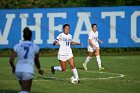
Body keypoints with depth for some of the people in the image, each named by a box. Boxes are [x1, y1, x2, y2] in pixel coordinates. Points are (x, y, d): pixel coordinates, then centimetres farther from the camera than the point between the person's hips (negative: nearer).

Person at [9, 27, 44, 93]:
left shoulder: (17, 46, 4)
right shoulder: (35, 47, 2)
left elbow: (11, 60, -2)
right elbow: (36, 61, 16)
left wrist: (13, 68, 19)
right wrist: (39, 69, 35)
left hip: (18, 70, 3)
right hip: (28, 71, -3)